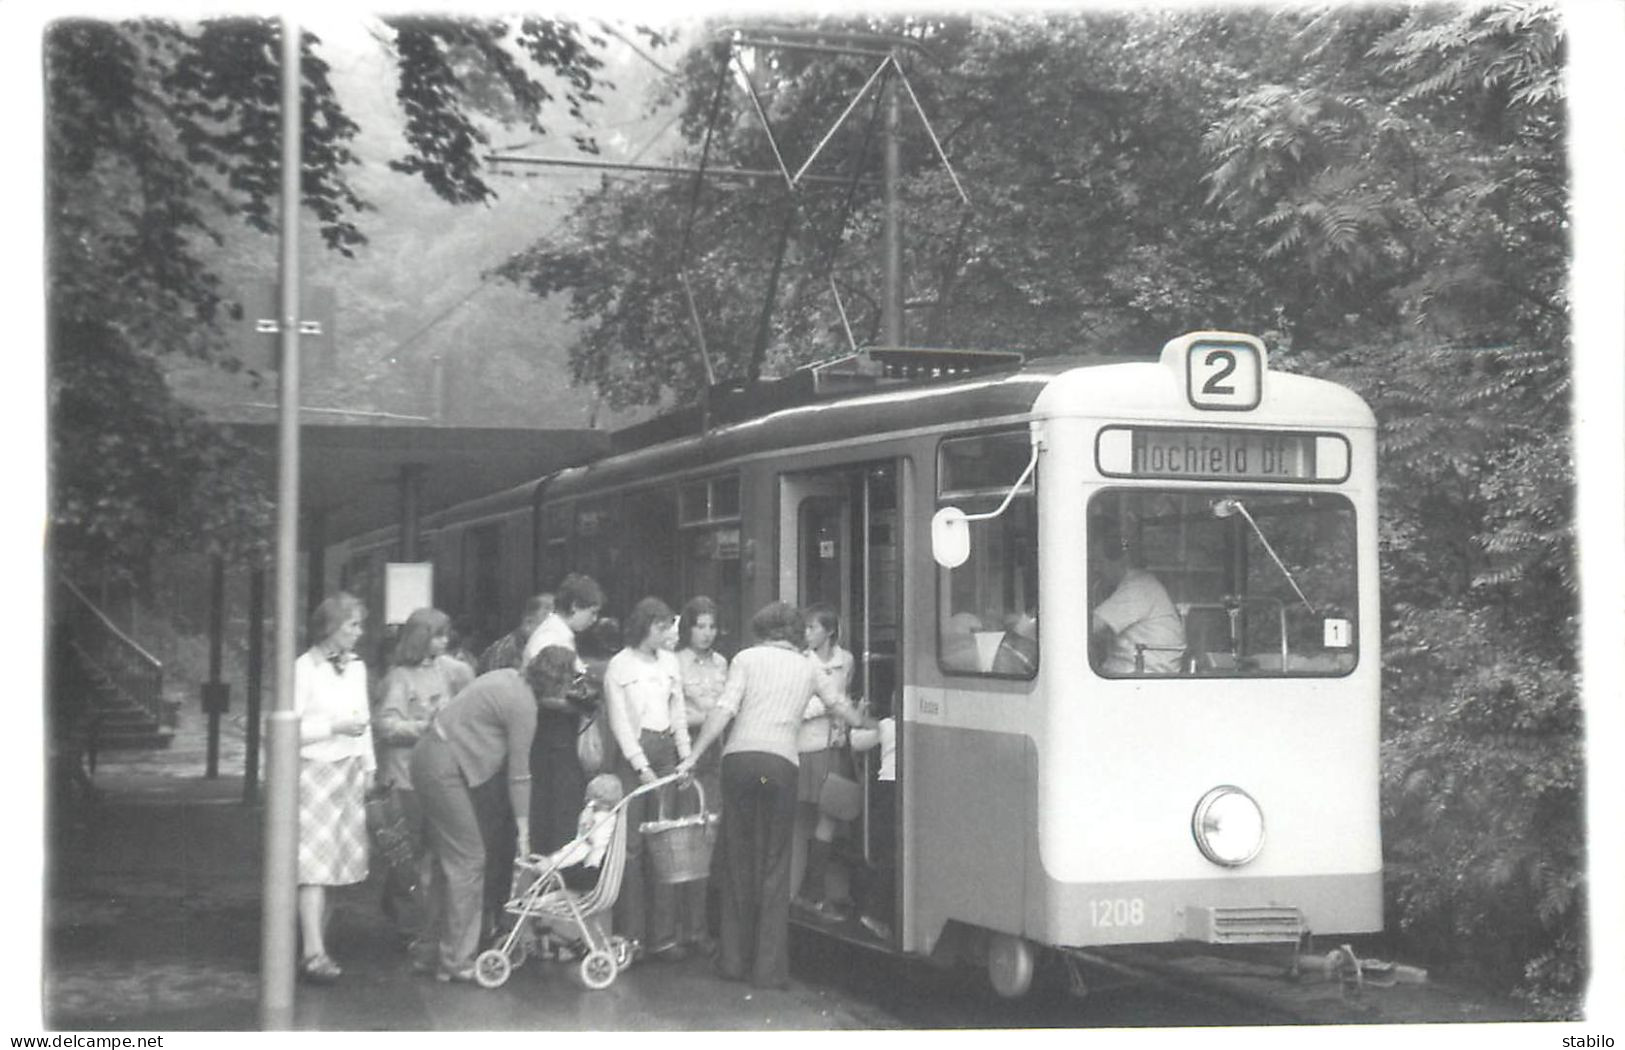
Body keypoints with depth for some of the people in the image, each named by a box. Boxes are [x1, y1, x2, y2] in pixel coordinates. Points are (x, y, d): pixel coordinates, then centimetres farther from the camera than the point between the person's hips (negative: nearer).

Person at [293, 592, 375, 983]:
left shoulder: (356, 667, 12)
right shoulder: (305, 668, -8)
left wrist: (369, 766, 16)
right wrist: (335, 726, -16)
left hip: (350, 772, 7)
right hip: (316, 771, -7)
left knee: (336, 862, 6)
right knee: (314, 864, -11)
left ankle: (319, 937, 14)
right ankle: (314, 953, -16)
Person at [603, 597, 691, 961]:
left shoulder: (669, 661, 12)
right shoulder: (619, 666, -2)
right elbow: (619, 721, -5)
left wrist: (685, 755, 7)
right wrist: (641, 766, -10)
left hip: (665, 752, 4)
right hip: (632, 753, -4)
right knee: (631, 845, -5)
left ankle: (663, 935, 4)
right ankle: (629, 935, 0)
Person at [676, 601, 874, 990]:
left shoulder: (747, 658, 11)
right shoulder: (807, 668, 19)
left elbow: (724, 710, -2)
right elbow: (839, 705, 35)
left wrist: (694, 756, 1)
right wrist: (867, 726, 55)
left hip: (740, 758, -1)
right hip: (781, 762, 1)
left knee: (737, 861, 8)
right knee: (775, 865, 4)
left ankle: (734, 960, 13)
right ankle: (769, 967, 1)